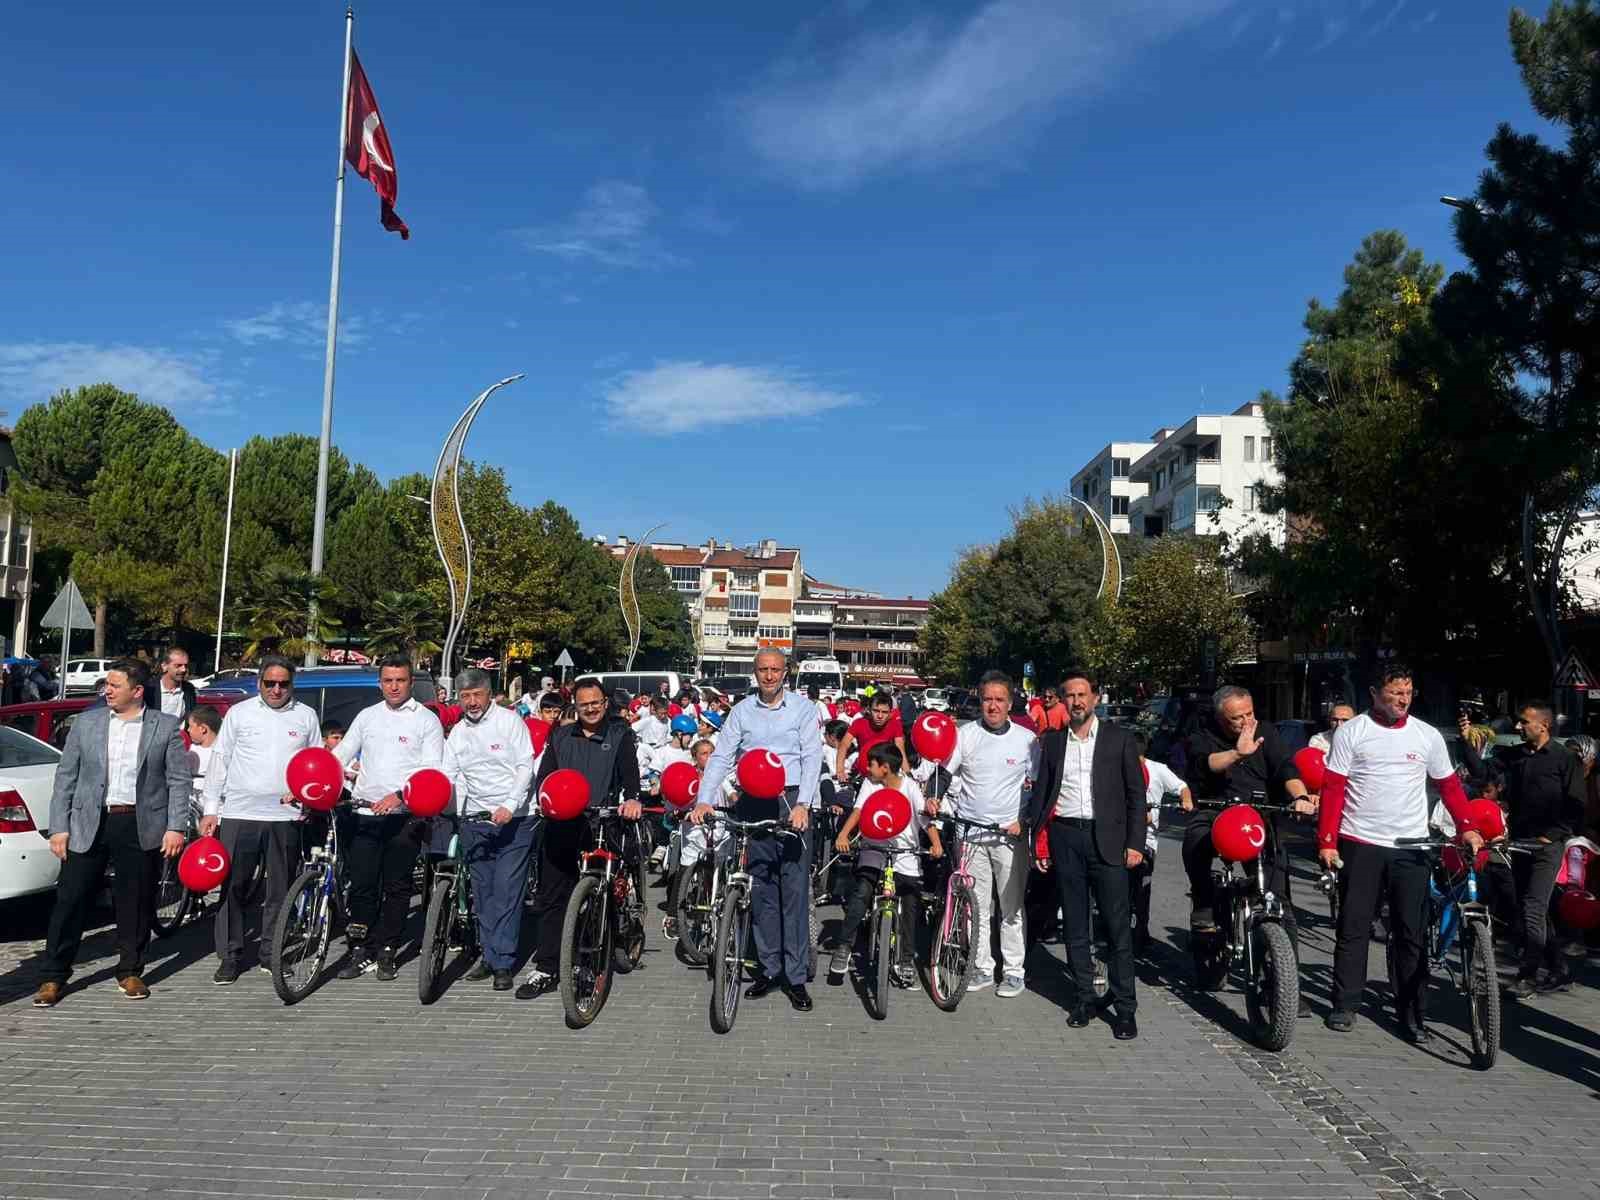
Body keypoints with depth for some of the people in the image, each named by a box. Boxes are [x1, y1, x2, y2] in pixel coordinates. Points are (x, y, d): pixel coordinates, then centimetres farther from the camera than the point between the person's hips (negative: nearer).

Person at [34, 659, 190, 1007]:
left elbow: (179, 780, 0)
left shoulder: (166, 727, 0)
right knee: (70, 900, 3)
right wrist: (59, 827, 1)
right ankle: (53, 977, 17)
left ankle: (130, 972, 22)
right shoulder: (86, 722, 6)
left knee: (136, 904, 7)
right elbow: (65, 777, 7)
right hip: (89, 824, 2)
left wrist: (176, 827, -7)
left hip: (142, 827, -1)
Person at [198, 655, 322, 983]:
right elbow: (220, 761, 7)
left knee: (280, 888, 7)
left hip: (286, 815, 1)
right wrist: (210, 809, 2)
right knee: (233, 886, 0)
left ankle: (269, 952, 20)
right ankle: (230, 956, 11)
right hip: (239, 812, -1)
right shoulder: (240, 712, 6)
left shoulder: (306, 715, 8)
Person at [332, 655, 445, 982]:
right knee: (362, 884, 2)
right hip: (367, 812, 3)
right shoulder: (367, 716, 12)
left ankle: (385, 952, 16)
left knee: (396, 887, 5)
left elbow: (431, 770, -8)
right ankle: (359, 951, 13)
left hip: (406, 815, -3)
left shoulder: (427, 720, 0)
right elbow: (341, 755, 10)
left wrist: (399, 795, -20)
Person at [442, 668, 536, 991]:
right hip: (475, 820, 5)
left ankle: (503, 963, -1)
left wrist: (509, 805, -21)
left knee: (506, 889, -6)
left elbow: (525, 766, -9)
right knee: (483, 891, 10)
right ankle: (489, 955, 21)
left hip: (513, 819, -5)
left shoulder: (509, 720, -4)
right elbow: (447, 776, 7)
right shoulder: (457, 733, 11)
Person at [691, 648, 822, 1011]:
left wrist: (803, 804, -18)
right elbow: (721, 757, 5)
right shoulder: (742, 711, 9)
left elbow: (812, 756, -5)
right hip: (754, 804, 3)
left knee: (795, 888, -4)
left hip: (792, 801, -3)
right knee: (761, 889, 7)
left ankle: (796, 976, 3)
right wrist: (704, 800, -8)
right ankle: (770, 968, 18)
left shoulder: (803, 707, 3)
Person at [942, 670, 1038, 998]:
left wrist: (1023, 820, -4)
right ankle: (982, 968, 19)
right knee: (976, 906, 7)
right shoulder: (966, 734, 1)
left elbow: (1036, 786, 5)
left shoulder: (1027, 738, 0)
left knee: (1012, 907, 3)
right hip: (971, 832, 1)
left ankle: (1014, 971, 15)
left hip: (1010, 834, -1)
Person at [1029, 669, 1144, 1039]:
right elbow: (1041, 792, 12)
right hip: (1064, 837, 3)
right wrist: (1036, 841, 6)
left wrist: (1135, 842, -5)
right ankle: (1084, 998, 19)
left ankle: (1125, 1007, 6)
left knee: (1118, 926, -2)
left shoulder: (1119, 738, 3)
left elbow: (1136, 794, 2)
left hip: (1107, 838, -2)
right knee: (1075, 924, 9)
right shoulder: (1052, 741, 9)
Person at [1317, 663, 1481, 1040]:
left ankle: (1413, 1013, 16)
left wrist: (1467, 828, -6)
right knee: (1353, 928, 5)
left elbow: (1450, 786, 10)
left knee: (1411, 933, 6)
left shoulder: (1428, 736, 6)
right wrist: (1327, 841, -9)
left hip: (1411, 847, 2)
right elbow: (1333, 789, -4)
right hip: (1360, 844, -2)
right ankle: (1345, 1005, 16)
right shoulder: (1351, 732, -2)